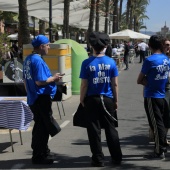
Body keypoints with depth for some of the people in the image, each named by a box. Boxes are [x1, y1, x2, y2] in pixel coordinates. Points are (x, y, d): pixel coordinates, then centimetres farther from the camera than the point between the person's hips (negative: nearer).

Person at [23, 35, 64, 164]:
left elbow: (26, 79, 18)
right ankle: (39, 156, 5)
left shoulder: (28, 59, 11)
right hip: (41, 98, -10)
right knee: (43, 127, -2)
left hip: (34, 98, 10)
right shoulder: (38, 61, -20)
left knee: (40, 126, 20)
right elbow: (39, 81, -25)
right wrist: (54, 78, -11)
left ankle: (42, 151, 32)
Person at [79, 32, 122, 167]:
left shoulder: (87, 63, -8)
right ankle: (117, 157, 20)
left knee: (94, 130, 7)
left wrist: (82, 100, 4)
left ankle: (98, 159, 11)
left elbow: (84, 85, -8)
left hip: (92, 100, -2)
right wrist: (116, 100, 9)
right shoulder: (111, 62, -3)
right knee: (111, 129, 13)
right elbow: (115, 84, -1)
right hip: (108, 99, 2)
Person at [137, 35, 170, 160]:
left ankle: (159, 152, 4)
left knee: (156, 124, -1)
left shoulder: (149, 60, -16)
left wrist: (147, 82, 1)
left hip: (151, 96, -7)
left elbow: (140, 81, -12)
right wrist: (152, 81, 1)